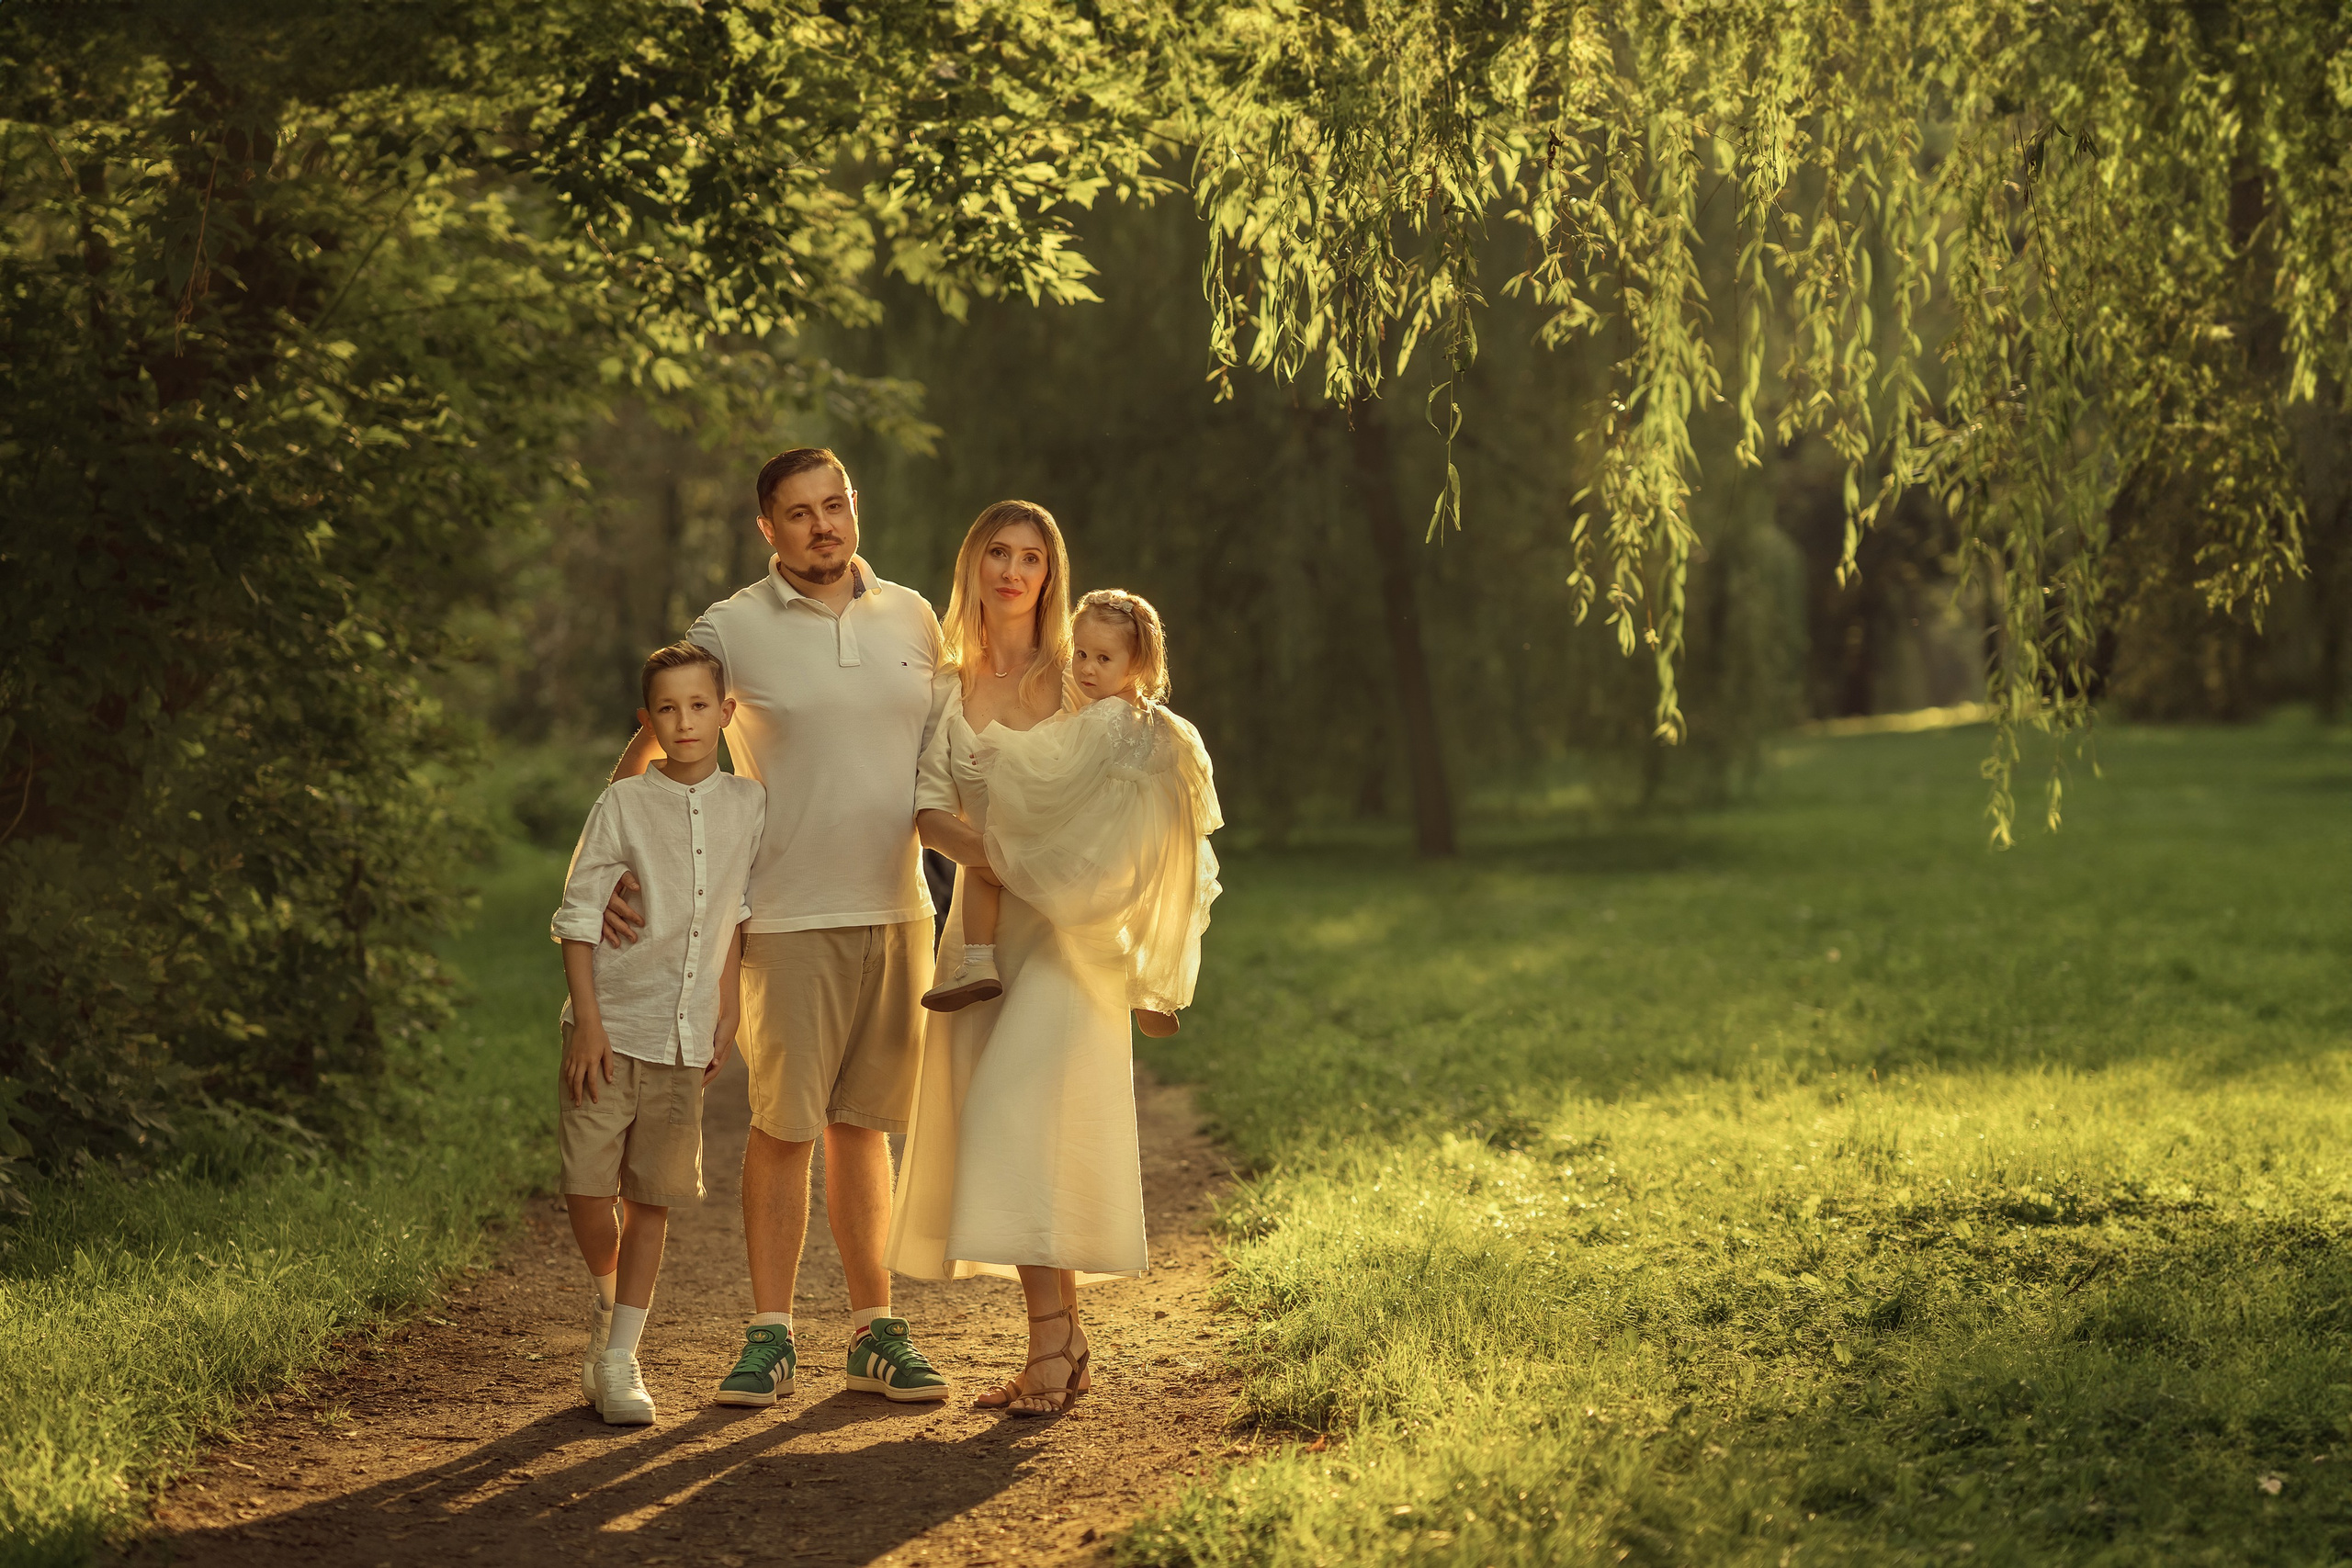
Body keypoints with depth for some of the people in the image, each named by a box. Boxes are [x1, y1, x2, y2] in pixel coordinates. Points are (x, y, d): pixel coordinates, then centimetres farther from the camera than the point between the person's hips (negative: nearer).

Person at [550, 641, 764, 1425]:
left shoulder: (749, 805, 4)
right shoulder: (623, 804, -6)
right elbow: (578, 916, -5)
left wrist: (727, 1014, 12)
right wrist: (587, 1022, -11)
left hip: (684, 1036, 3)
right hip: (611, 1025, -2)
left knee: (653, 1197, 4)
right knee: (588, 1188, -5)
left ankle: (620, 1358, 11)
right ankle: (608, 1299, 25)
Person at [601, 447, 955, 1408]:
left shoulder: (911, 620, 10)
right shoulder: (731, 631, -3)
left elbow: (938, 768, 18)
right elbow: (648, 749, -1)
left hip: (896, 910, 4)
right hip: (790, 920, -3)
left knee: (861, 1126, 10)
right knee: (783, 1128, -3)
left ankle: (875, 1331, 16)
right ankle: (770, 1338, 7)